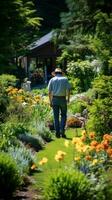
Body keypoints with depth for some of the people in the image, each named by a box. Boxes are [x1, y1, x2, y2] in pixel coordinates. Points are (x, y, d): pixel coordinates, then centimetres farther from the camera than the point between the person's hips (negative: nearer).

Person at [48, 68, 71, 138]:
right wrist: (68, 98, 7)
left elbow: (49, 91, 0)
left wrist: (50, 101, 6)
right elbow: (68, 89, -6)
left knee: (56, 117, 6)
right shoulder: (65, 79, 5)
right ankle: (62, 131, -4)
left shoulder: (52, 80, 7)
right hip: (63, 99, -1)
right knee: (63, 116, 10)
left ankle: (57, 133, 2)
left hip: (54, 99, 1)